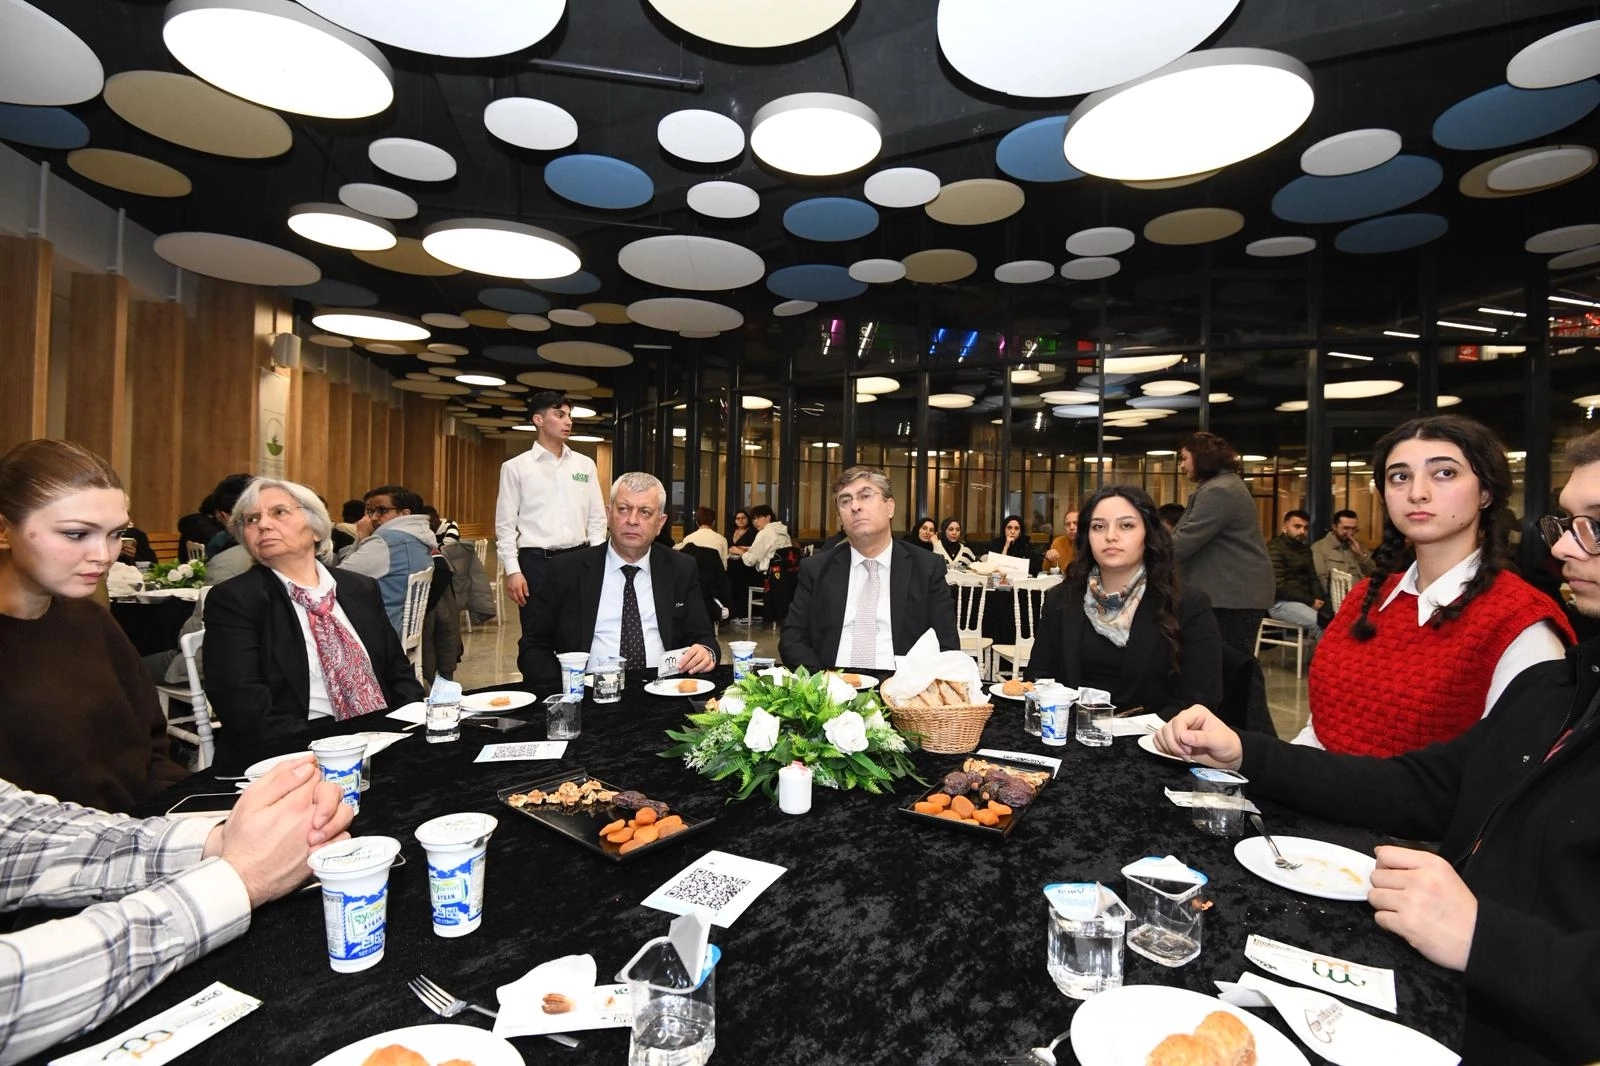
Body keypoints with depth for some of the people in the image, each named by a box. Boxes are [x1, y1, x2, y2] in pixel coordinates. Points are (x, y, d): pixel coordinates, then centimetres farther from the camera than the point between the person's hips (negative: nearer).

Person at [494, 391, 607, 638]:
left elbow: (597, 518, 10)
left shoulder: (585, 465, 9)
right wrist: (512, 570, -8)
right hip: (536, 562, -2)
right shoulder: (515, 467, 0)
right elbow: (506, 525, 0)